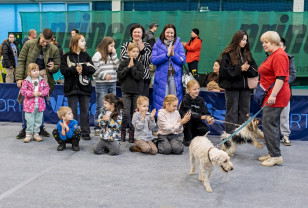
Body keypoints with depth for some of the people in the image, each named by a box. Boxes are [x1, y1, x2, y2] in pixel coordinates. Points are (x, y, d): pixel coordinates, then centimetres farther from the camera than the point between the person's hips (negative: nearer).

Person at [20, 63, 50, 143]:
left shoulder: (41, 80, 4)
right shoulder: (26, 81, -6)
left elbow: (46, 88, 5)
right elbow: (23, 91, -9)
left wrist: (42, 93, -14)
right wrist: (32, 93, -18)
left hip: (40, 105, 3)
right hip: (30, 104, -3)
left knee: (38, 120, 11)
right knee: (30, 121, 1)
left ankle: (36, 134, 23)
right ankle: (28, 134, 13)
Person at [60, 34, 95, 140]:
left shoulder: (86, 56, 10)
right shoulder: (67, 56, 3)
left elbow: (92, 69, -1)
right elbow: (63, 70, -8)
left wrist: (82, 68, -16)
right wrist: (75, 69, -18)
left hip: (84, 87, 2)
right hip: (72, 87, -2)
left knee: (85, 110, 5)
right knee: (72, 111, 4)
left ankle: (85, 132, 13)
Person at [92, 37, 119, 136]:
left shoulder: (112, 55, 15)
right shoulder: (98, 55, -3)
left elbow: (117, 66, 4)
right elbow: (95, 69, -8)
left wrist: (114, 54, 2)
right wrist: (104, 75, -18)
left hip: (112, 84, 6)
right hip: (101, 84, -6)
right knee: (101, 107, -2)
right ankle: (97, 128, 6)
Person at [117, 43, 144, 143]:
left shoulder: (139, 64, 4)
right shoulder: (123, 63, 4)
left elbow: (139, 76, -10)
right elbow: (119, 75, -5)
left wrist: (132, 66, -12)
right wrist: (128, 67, -12)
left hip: (136, 91, 1)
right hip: (126, 91, -1)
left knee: (134, 113, 4)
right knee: (126, 113, -8)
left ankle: (132, 132, 14)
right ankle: (123, 131, 8)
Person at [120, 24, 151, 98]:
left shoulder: (147, 46, 12)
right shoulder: (126, 45, 13)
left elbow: (147, 61, -1)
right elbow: (123, 59, -4)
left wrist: (142, 49, -9)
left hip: (143, 78, 0)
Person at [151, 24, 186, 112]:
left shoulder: (179, 44, 8)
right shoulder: (157, 44, 6)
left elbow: (183, 61, 2)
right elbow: (153, 60, -5)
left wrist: (173, 54, -14)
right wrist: (167, 54, -14)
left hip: (175, 76, 1)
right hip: (161, 77, 0)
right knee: (161, 100, -1)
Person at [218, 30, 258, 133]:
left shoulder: (247, 53, 12)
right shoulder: (228, 54, -5)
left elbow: (255, 70, 9)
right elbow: (224, 70, -12)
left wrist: (247, 68, -12)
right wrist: (240, 69, -15)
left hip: (245, 86, 6)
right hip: (232, 87, -5)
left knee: (245, 111, 9)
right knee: (232, 111, 2)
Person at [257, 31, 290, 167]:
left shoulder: (279, 55, -14)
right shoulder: (272, 55, 19)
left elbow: (281, 78, -22)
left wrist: (273, 95, -26)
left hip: (275, 97, -11)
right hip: (270, 96, 11)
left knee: (268, 124, -11)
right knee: (272, 124, 12)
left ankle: (276, 156, -5)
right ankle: (272, 153, 19)